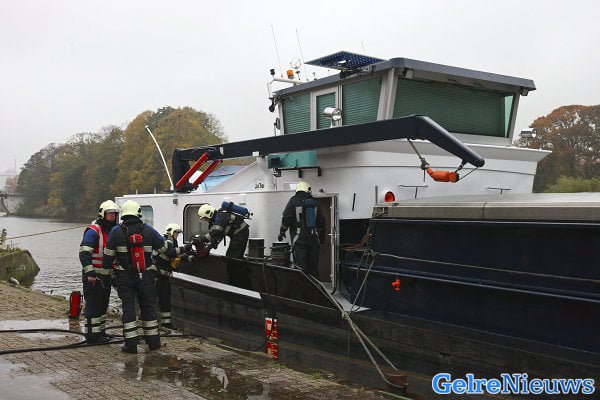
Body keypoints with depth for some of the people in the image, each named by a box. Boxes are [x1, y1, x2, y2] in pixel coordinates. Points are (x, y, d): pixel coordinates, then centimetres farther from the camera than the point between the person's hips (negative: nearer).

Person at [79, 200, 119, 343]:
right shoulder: (93, 230, -14)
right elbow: (84, 253, -21)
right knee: (93, 304, -6)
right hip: (93, 275, -9)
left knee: (103, 304, 15)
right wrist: (90, 273, -25)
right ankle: (92, 334, 0)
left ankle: (100, 331, 26)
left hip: (106, 275, 9)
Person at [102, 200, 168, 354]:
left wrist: (106, 269, 12)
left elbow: (108, 254, -1)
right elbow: (163, 248, 7)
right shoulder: (148, 230, -2)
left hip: (125, 276, -1)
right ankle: (153, 341, 18)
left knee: (128, 306, 3)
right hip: (145, 276, 1)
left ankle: (131, 343, 1)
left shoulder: (116, 231, -5)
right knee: (147, 306, 11)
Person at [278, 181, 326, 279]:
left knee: (300, 267, -4)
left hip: (299, 240, -4)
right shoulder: (314, 203, 10)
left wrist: (281, 232, 5)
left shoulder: (293, 201, -1)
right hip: (313, 239, 4)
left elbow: (286, 219, -7)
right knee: (313, 266, 12)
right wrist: (322, 237, 25)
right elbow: (321, 221, 14)